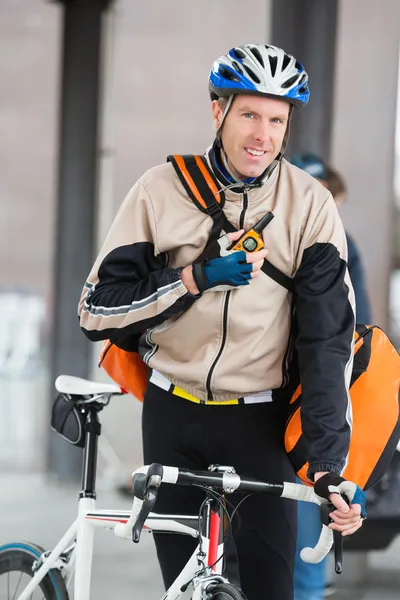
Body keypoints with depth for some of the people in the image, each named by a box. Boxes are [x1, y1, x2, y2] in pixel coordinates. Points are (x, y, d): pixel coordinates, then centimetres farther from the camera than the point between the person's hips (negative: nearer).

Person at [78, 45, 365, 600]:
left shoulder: (310, 205, -7)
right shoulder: (163, 189, -4)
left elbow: (329, 339, -10)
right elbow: (97, 310, -6)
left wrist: (330, 465, -19)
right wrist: (197, 277, -20)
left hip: (259, 421, -1)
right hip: (173, 414, 1)